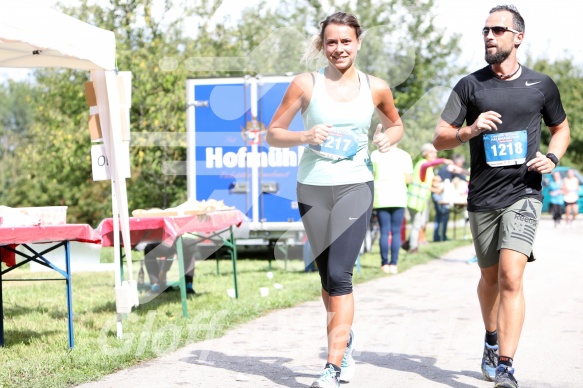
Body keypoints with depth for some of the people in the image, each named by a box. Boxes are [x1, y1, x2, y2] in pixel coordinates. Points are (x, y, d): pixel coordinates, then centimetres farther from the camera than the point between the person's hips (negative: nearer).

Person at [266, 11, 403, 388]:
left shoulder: (376, 87, 5)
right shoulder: (306, 84, 1)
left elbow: (396, 123, 23)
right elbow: (273, 134, 3)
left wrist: (389, 137, 0)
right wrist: (304, 136, -16)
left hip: (355, 187, -1)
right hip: (313, 188, 2)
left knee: (339, 275, -13)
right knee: (328, 276, 13)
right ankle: (346, 338, 39)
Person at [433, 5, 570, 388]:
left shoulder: (541, 85, 3)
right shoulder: (470, 85, 2)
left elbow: (561, 128, 19)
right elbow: (440, 138, 3)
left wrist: (552, 158, -1)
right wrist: (469, 130, -17)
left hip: (523, 194, -2)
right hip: (483, 198, 2)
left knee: (511, 275, -18)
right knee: (489, 277, 16)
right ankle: (492, 341, 42)